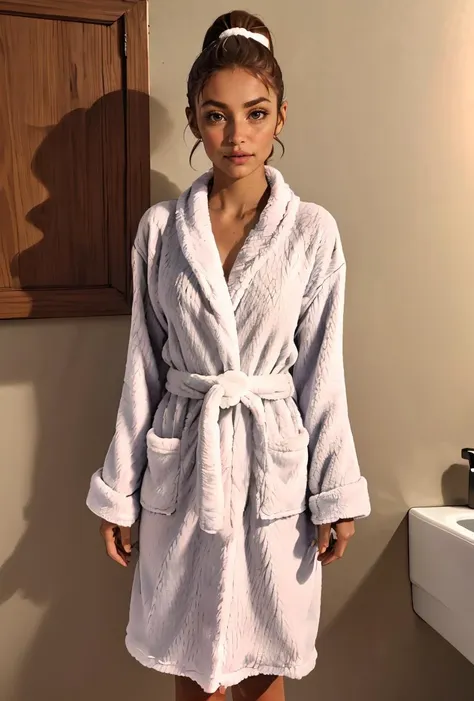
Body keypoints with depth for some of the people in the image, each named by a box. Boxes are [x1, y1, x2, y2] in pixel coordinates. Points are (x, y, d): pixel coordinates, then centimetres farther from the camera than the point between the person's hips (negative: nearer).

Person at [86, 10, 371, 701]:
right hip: (183, 459, 2)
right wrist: (120, 488, 5)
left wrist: (336, 493, -2)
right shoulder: (160, 228, -1)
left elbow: (322, 371, -2)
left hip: (274, 461, -1)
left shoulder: (314, 231, -4)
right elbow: (144, 366, 3)